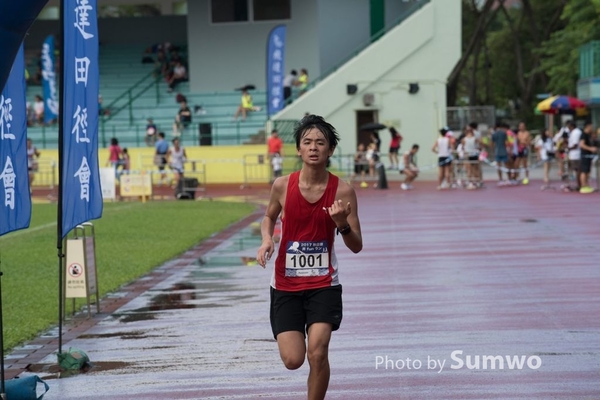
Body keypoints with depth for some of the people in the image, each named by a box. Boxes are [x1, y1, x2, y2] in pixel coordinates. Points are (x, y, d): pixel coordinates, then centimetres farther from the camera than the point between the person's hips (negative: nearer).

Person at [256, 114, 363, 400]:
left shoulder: (342, 191, -10)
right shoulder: (282, 186, -7)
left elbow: (356, 247, -6)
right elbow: (269, 217, 15)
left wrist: (342, 223, -26)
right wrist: (266, 240, -7)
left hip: (324, 283, -1)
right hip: (286, 284, 1)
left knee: (317, 353, -18)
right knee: (292, 360, -3)